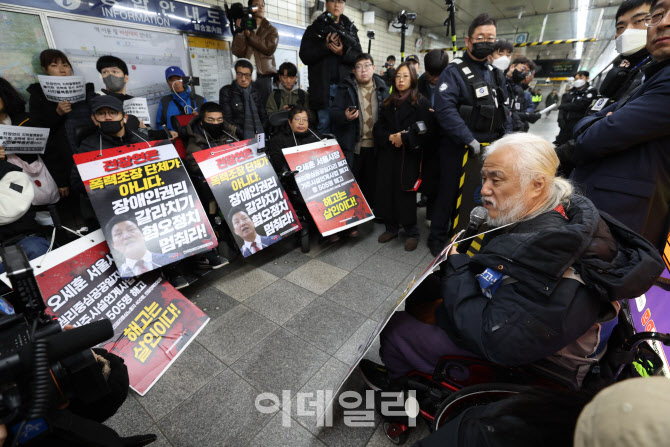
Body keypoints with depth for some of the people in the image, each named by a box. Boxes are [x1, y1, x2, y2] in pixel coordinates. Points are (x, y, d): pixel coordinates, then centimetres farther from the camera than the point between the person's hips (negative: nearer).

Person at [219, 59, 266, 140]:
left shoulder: (256, 93, 18)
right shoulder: (226, 91, 7)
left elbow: (263, 117, 15)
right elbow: (227, 120, -1)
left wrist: (260, 134, -5)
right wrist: (247, 136, -11)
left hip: (258, 136, 2)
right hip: (239, 138, -2)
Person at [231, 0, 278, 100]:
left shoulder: (271, 30, 18)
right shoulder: (243, 28, 18)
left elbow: (269, 48, -3)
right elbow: (238, 52, 4)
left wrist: (250, 34, -3)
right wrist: (240, 32, -5)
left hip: (263, 76, 0)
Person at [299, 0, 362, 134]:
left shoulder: (350, 29, 19)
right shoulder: (314, 29, 14)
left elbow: (359, 57, 10)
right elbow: (305, 56, 2)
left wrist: (343, 53, -9)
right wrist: (325, 46, -10)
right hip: (322, 86, -1)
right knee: (324, 124, -4)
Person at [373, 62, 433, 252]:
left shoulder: (421, 103, 1)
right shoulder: (388, 103, 15)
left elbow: (426, 131, -8)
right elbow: (378, 127, 10)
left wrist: (404, 139, -15)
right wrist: (390, 137, -8)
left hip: (409, 156, -4)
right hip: (388, 156, 5)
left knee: (406, 194, -3)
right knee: (387, 191, 4)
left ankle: (411, 233, 13)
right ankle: (391, 228, 21)